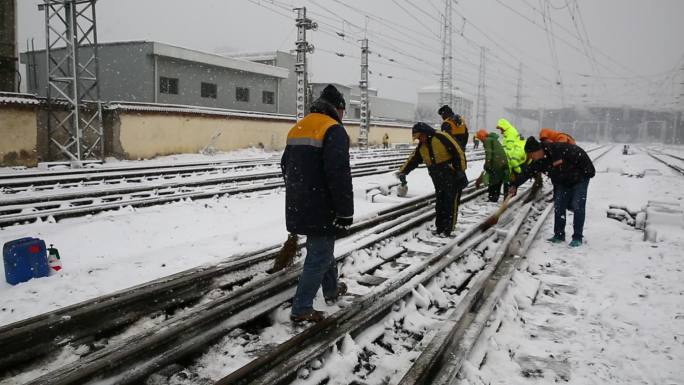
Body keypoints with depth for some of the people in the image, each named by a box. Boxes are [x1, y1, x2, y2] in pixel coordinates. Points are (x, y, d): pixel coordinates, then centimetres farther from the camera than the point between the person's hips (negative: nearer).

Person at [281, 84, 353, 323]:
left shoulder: (297, 128, 13)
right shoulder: (334, 130, -14)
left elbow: (286, 166, 19)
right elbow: (339, 175, -22)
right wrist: (345, 212, -17)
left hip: (298, 206, 9)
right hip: (322, 209, -9)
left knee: (322, 248, 25)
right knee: (319, 257, 1)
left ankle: (332, 289, 41)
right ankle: (301, 309, 5)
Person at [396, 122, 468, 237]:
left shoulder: (441, 137, -17)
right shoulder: (421, 147, 7)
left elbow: (458, 152, -18)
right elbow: (412, 160, 10)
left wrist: (460, 171, -20)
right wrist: (402, 172, -2)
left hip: (453, 177, -7)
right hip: (438, 180, 7)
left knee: (451, 203, -2)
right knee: (440, 204, 12)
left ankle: (448, 229, 3)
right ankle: (440, 227, 20)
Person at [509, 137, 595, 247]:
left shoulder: (561, 149, -32)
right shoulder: (539, 162, -10)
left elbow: (581, 155, -25)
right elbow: (527, 173, -1)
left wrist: (589, 172, -17)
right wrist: (515, 185, 0)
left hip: (580, 179, -7)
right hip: (563, 183, 7)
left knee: (578, 207, -9)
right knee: (558, 207, 2)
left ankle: (577, 237, -2)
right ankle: (559, 235, 12)